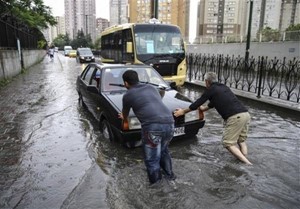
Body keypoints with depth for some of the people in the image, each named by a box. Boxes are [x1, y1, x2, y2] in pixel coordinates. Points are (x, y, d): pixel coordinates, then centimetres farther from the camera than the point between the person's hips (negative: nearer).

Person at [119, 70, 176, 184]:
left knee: (152, 160, 10)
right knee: (164, 151, 30)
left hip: (153, 126, -6)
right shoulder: (151, 87, 25)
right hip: (169, 123, 7)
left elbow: (125, 115, 30)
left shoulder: (128, 95, 12)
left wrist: (123, 117, 53)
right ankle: (169, 174, 45)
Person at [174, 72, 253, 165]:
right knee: (241, 141, 21)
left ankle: (247, 163, -8)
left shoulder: (211, 90, 3)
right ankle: (245, 160, 10)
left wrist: (183, 111, 21)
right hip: (246, 114, 8)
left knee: (228, 143, 2)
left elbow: (198, 103, 9)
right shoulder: (224, 87, 25)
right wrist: (204, 108, 56)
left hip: (235, 117, -8)